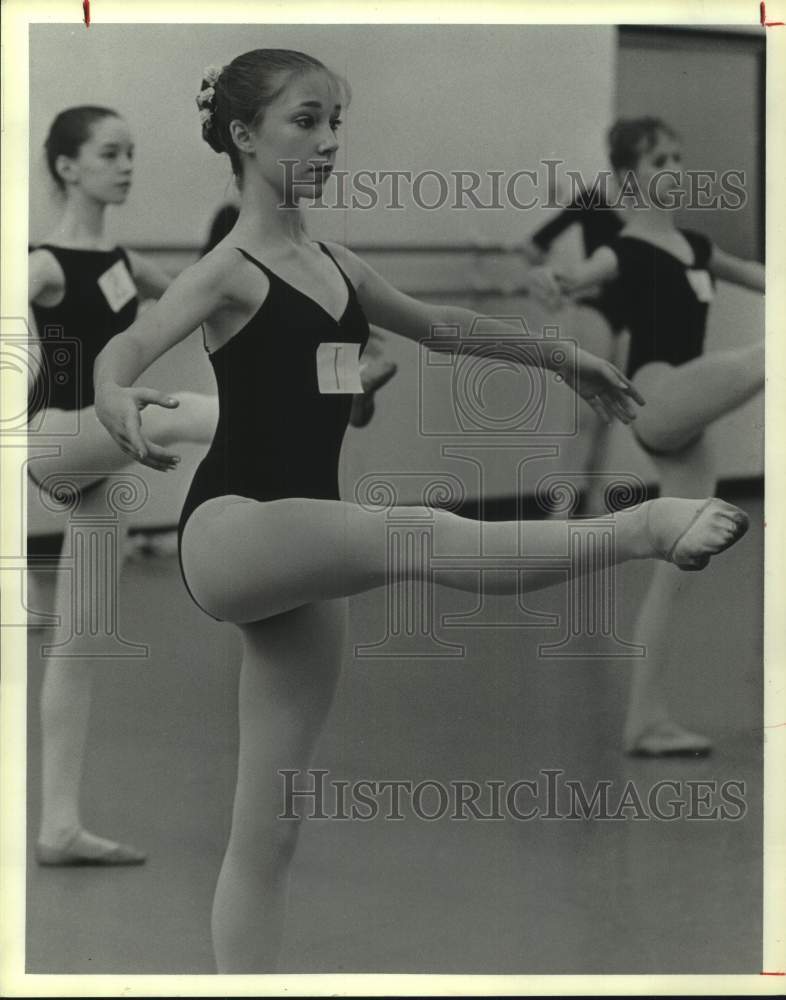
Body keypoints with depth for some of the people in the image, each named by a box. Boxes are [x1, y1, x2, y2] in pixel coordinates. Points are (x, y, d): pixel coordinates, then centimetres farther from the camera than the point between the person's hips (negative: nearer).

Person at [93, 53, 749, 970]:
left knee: (271, 831, 6)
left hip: (300, 554, 7)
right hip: (229, 532, -7)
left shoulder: (337, 268, 15)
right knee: (424, 536, -35)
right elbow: (124, 349, -25)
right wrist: (116, 401, -49)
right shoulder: (228, 269, -8)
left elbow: (433, 321, 31)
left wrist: (562, 359, 37)